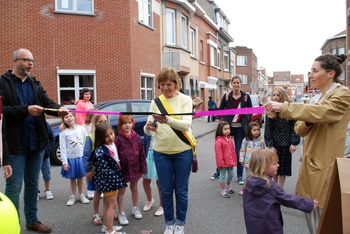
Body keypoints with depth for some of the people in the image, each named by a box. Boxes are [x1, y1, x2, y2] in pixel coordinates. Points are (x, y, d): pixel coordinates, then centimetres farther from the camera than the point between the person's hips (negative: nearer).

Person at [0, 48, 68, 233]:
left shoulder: (35, 84, 13)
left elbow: (47, 102, 0)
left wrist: (58, 109, -21)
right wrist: (26, 110, -24)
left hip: (36, 142, 6)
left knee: (32, 183, 16)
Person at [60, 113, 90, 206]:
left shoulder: (81, 128, -5)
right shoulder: (63, 132, -8)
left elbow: (86, 143, 0)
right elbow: (63, 148, -7)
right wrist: (64, 162, -10)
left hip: (81, 157, 1)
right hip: (70, 158, -1)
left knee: (80, 177, 12)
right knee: (72, 178, 11)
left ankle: (81, 195, 27)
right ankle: (73, 196, 27)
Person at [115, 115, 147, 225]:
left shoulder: (137, 138, -4)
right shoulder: (118, 139, -13)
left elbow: (142, 154, 0)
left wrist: (143, 169, 2)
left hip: (135, 168, 3)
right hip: (122, 170, -3)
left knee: (134, 188, 20)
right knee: (121, 191, 10)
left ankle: (135, 208, 40)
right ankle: (121, 213, 24)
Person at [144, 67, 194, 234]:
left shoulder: (185, 100, -6)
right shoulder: (155, 102, 1)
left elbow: (186, 124, -21)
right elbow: (148, 130, -4)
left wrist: (167, 120, -39)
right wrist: (148, 128, -28)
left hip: (183, 151, -2)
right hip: (161, 152, 2)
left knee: (181, 190, 11)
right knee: (165, 190, 13)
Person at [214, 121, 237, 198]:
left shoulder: (230, 139, 6)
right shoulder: (219, 141, -18)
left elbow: (233, 151, 12)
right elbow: (218, 153, -18)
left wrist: (234, 160, 12)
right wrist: (221, 163, -18)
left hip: (230, 161, 7)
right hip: (223, 162, -7)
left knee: (231, 174, 18)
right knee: (223, 176, 6)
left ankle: (228, 186, 43)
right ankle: (223, 190, 20)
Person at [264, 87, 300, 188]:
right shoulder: (270, 111, -2)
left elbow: (294, 127, -6)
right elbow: (267, 130, -4)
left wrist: (294, 143, -12)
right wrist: (270, 145, -10)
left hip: (286, 144, -1)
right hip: (275, 143, 1)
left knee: (284, 168, 8)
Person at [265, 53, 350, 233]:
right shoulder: (315, 99, 15)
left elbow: (320, 112, -27)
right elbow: (300, 130, 11)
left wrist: (283, 107, -28)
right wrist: (307, 121, -11)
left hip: (326, 165, -7)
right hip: (310, 162, 7)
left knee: (324, 215, 0)